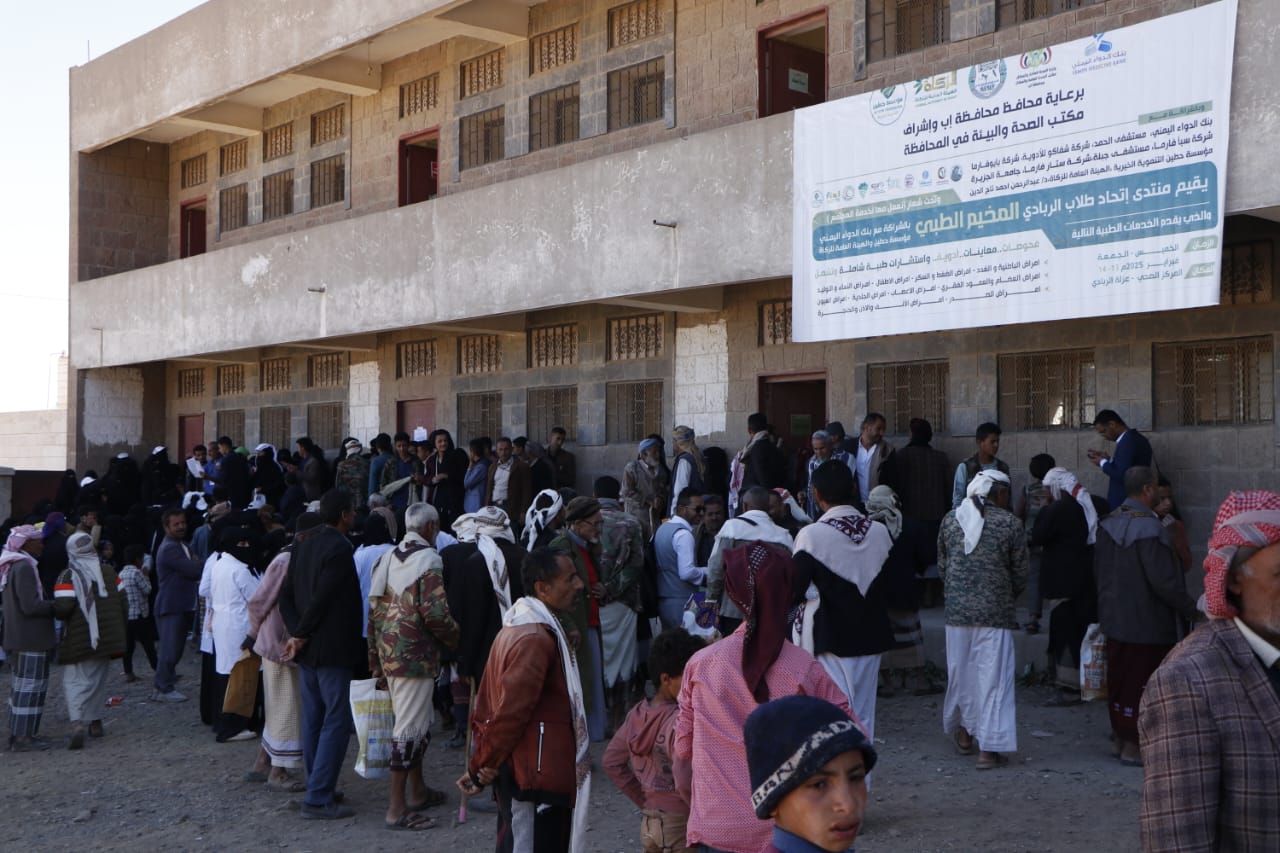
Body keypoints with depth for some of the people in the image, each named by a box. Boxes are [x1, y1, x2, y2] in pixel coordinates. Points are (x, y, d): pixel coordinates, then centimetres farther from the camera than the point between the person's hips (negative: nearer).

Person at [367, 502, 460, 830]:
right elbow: (434, 612, -20)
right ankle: (397, 808, -2)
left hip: (390, 653, 9)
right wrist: (455, 638, -2)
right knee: (410, 726, -5)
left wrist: (376, 658, 19)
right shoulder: (428, 560, -13)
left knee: (419, 720, 21)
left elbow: (375, 609, 14)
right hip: (416, 655, -9)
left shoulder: (387, 558, 12)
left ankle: (417, 791, 33)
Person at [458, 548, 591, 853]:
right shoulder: (537, 639, -20)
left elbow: (487, 703, 15)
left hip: (516, 770, 10)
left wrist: (482, 764, 13)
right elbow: (510, 713, -22)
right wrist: (483, 765, -11)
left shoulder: (516, 627, 12)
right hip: (536, 776, -10)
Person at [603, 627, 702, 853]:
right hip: (681, 824, -8)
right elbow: (685, 780, -32)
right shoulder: (680, 721, -23)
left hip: (648, 822, 8)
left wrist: (642, 799, 12)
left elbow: (611, 762, 10)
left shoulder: (637, 714, 1)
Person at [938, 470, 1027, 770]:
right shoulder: (1009, 523, -7)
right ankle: (989, 748, 0)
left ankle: (964, 734, 31)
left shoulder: (950, 519, 4)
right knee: (993, 677, 0)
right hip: (995, 612, -4)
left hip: (957, 610, 4)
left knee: (960, 671, 17)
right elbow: (1020, 573, -1)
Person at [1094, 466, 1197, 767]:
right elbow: (1164, 581, -23)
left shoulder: (1108, 523, 4)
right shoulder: (1150, 528, -22)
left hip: (1114, 617, 8)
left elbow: (1098, 570, 12)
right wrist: (1192, 609, -10)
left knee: (1118, 679, 17)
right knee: (1141, 683, 2)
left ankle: (1118, 737, 27)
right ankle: (1133, 746, 9)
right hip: (1146, 622, -8)